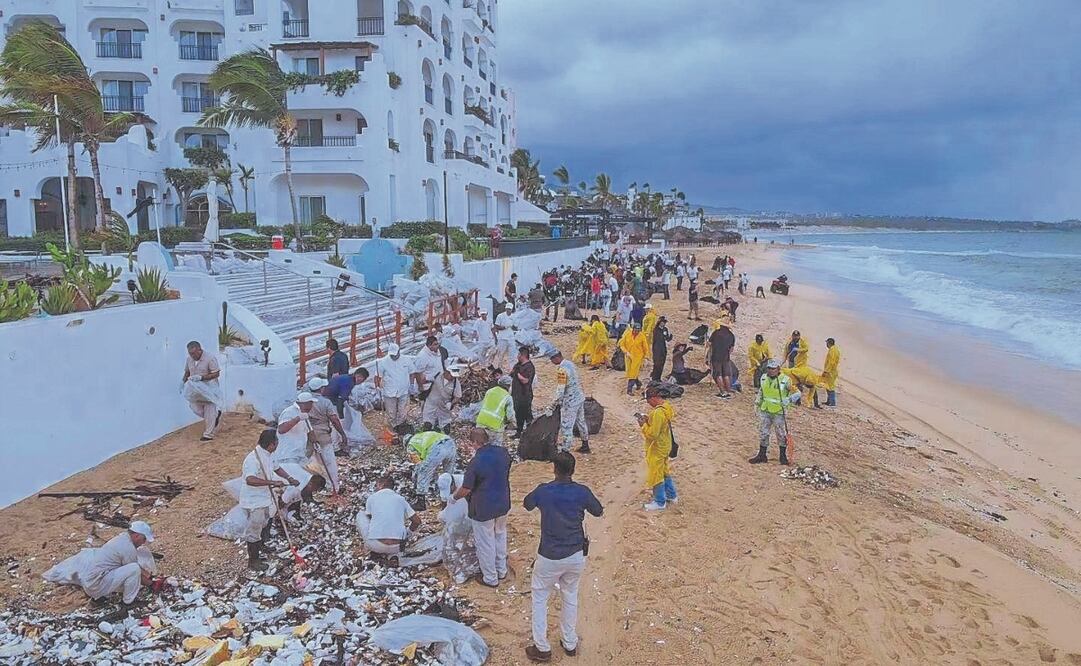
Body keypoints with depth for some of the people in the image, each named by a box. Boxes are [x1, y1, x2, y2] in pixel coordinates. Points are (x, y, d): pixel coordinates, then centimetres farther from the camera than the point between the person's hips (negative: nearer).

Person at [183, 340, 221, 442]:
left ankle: (208, 435, 6)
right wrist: (183, 382, -2)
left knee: (209, 412, -3)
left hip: (209, 389, -6)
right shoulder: (189, 359, 2)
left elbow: (216, 373, -18)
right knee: (196, 409, 4)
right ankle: (216, 415, 28)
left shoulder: (210, 358, -18)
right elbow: (187, 372, 17)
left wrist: (201, 377, -28)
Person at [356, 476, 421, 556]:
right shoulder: (400, 499, 12)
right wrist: (406, 534, 30)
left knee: (360, 514, 23)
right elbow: (417, 521, 13)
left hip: (375, 546, -2)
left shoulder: (372, 497, 9)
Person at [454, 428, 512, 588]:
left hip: (483, 508, -6)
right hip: (503, 504, 6)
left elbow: (466, 489, -16)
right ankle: (502, 570, 40)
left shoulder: (476, 462, -25)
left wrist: (455, 496, 3)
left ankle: (490, 578, 26)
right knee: (500, 536, 25)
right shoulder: (503, 452, -7)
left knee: (485, 543, 12)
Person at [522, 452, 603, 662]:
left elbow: (527, 504, 7)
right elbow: (599, 512, 7)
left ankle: (542, 648, 22)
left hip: (549, 558, -2)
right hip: (576, 556, 3)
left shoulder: (543, 491, -16)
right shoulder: (582, 492, -12)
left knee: (539, 599, 17)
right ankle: (570, 644, 35)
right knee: (570, 598, 23)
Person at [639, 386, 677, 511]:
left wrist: (643, 425, -15)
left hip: (657, 449, -9)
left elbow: (652, 434, -28)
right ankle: (671, 495, 38)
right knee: (664, 471, 24)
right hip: (665, 445, 9)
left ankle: (660, 503, 19)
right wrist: (648, 419, 1)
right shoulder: (666, 406, 0)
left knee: (655, 474, 6)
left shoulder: (658, 412, -31)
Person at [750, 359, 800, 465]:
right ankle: (762, 455, 19)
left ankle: (783, 456, 20)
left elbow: (796, 393, -10)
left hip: (779, 412, -4)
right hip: (765, 411, 4)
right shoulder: (764, 378, 3)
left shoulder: (785, 380, -13)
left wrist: (788, 400, -25)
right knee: (763, 433, 9)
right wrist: (757, 403, 19)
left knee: (781, 434, 6)